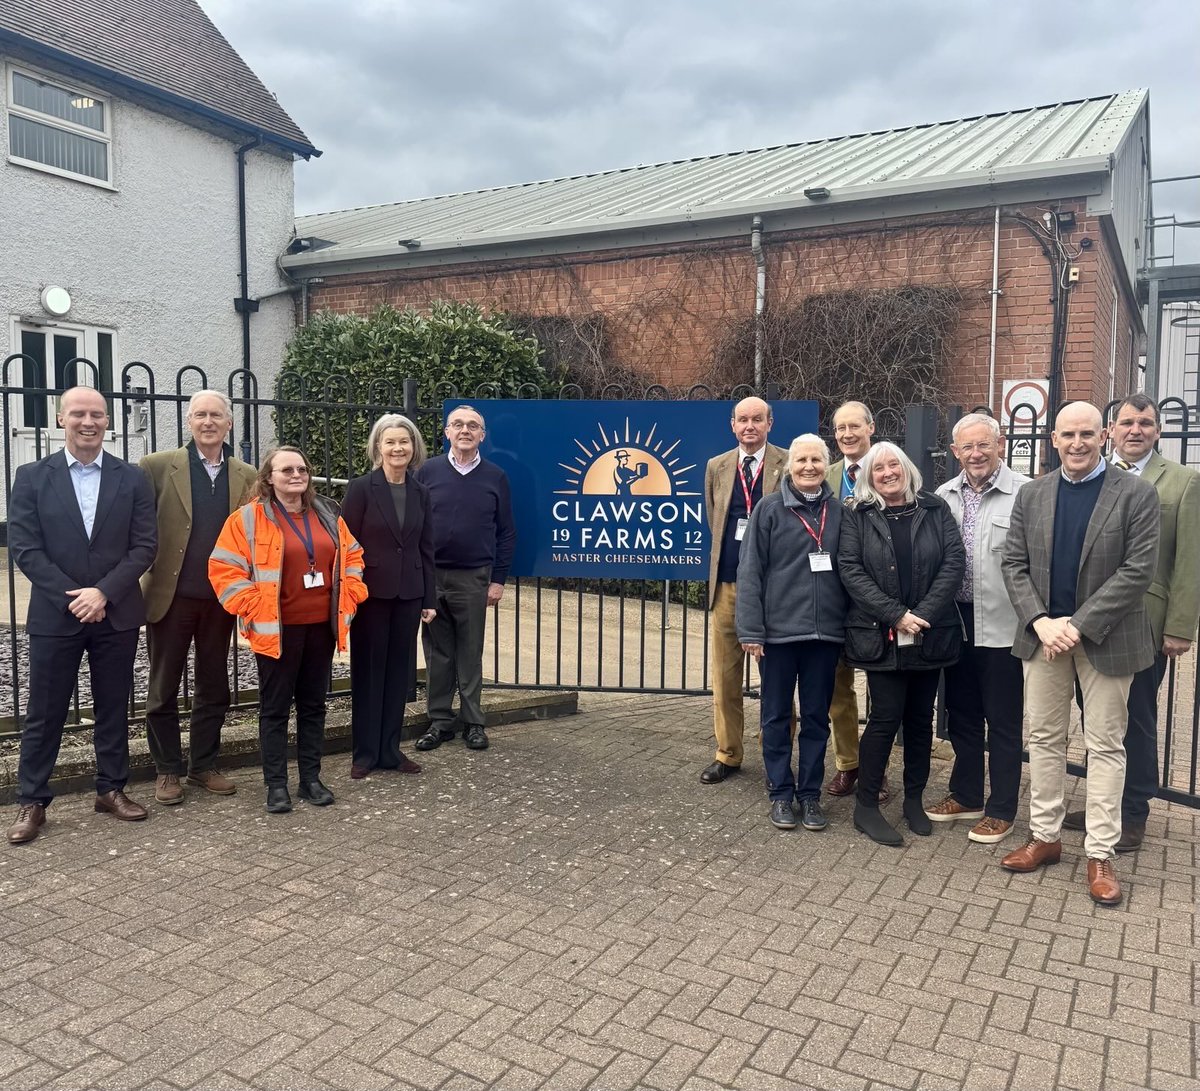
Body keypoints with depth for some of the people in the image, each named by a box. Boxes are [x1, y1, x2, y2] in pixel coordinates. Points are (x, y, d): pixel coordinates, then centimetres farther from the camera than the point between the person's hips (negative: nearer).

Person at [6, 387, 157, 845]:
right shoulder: (32, 477, 0)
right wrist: (71, 597, -13)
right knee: (44, 713, 6)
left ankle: (112, 789, 24)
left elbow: (143, 547, -2)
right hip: (54, 615, -1)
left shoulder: (132, 479, 3)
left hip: (116, 614, 1)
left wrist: (103, 592, -13)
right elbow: (24, 548, -4)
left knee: (113, 708, 11)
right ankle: (31, 801, 17)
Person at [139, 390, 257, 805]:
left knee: (213, 688, 12)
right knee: (164, 688, 8)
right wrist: (136, 582, -14)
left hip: (221, 599, 2)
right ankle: (168, 770, 23)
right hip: (170, 596, -2)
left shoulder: (247, 476, 4)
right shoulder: (158, 467, -4)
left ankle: (204, 765, 27)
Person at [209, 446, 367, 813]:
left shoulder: (327, 515, 9)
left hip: (322, 625, 5)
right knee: (275, 707, 3)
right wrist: (254, 609, -11)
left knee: (313, 703, 12)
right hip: (277, 629, -4)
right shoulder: (249, 518, -6)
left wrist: (349, 597, 7)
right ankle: (276, 784, 12)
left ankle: (311, 778, 21)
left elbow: (352, 557, 18)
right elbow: (223, 568, -8)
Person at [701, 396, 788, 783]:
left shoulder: (788, 465, -1)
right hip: (727, 583, 4)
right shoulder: (716, 467, 10)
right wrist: (732, 555, 12)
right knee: (725, 673, 9)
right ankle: (727, 754, 22)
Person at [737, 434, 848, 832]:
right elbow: (750, 571, -5)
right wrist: (751, 630, -10)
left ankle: (810, 794, 23)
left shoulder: (840, 512, 5)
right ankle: (781, 794, 20)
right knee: (777, 717, 8)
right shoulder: (769, 509, -2)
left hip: (825, 633, 2)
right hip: (779, 631, -2)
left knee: (817, 717, 11)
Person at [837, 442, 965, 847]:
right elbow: (851, 571, -6)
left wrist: (923, 614, -13)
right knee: (886, 717, -5)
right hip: (881, 637, -2)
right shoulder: (857, 518, 3)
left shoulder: (935, 510, 7)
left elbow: (954, 562, -2)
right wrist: (896, 615, -16)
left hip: (930, 634, 2)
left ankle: (914, 799, 24)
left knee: (920, 718, 10)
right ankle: (866, 806, 6)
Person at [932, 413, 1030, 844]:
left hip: (1003, 625, -5)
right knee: (961, 715, 17)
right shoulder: (944, 496, 5)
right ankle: (965, 796, 34)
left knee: (1003, 722, 7)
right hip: (957, 623, 6)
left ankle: (1001, 810, 21)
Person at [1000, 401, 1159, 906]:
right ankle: (1044, 837, 24)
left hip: (1104, 637, -3)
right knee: (1044, 737, 11)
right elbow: (1013, 563, 3)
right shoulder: (1031, 495, 5)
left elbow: (1139, 570, -13)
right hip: (1043, 633, 4)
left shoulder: (1136, 494, -6)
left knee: (1105, 745, 5)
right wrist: (1040, 621, -12)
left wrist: (1078, 624, -17)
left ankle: (1100, 854, 14)